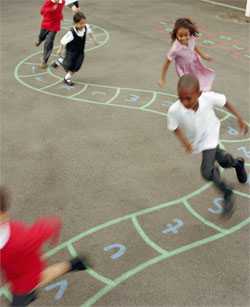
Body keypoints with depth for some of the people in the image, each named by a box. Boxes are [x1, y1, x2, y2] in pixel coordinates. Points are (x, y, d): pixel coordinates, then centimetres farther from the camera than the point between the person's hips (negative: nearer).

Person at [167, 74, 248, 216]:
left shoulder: (209, 97, -35)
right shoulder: (174, 110, -35)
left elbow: (225, 102, -13)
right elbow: (175, 127, -13)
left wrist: (240, 119, -6)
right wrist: (184, 140, -29)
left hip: (210, 135, -2)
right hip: (195, 140, 2)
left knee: (207, 172, -13)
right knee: (223, 161, 21)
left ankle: (228, 194, 16)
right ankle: (237, 163, 57)